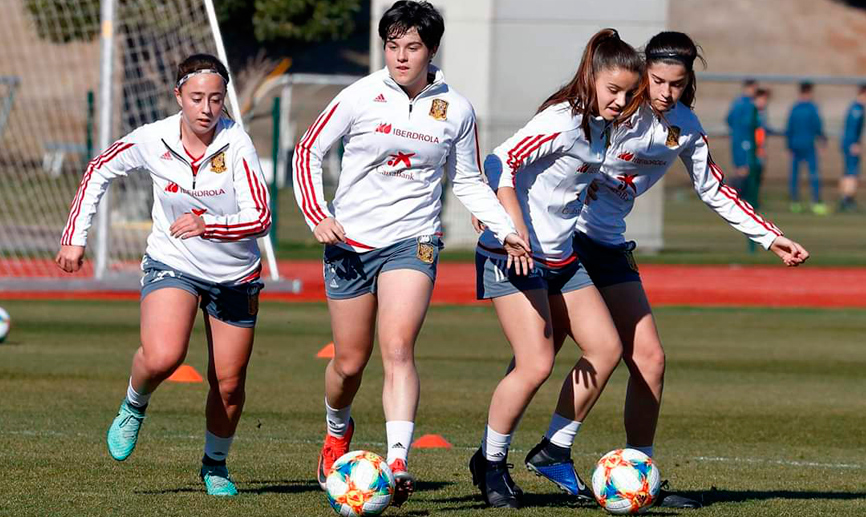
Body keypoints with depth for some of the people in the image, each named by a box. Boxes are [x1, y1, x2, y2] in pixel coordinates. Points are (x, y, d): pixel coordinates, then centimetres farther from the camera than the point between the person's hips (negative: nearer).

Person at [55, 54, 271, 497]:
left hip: (235, 276, 0)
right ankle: (133, 407, 8)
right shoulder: (153, 140, -13)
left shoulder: (236, 144, -19)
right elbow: (100, 170, 6)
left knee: (228, 384, 5)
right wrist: (75, 236, 4)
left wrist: (208, 225, -39)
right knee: (162, 358, -27)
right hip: (172, 264, 0)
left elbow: (260, 217, -23)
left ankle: (215, 464, 33)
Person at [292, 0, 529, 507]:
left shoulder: (456, 109, 0)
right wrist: (317, 214, -10)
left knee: (398, 348, -20)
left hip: (413, 241, 0)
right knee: (350, 361, 8)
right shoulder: (361, 98, -6)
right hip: (350, 240, 0)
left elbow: (468, 181, 13)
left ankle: (398, 464, -28)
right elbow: (309, 151, 3)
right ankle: (338, 430, 40)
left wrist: (506, 229, 0)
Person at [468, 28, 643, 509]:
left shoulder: (599, 127, 8)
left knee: (606, 348, 3)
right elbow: (499, 165, -26)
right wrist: (517, 234, -30)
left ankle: (553, 451, 15)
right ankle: (490, 461, 4)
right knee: (536, 365, -15)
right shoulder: (562, 122, -19)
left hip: (561, 256, 9)